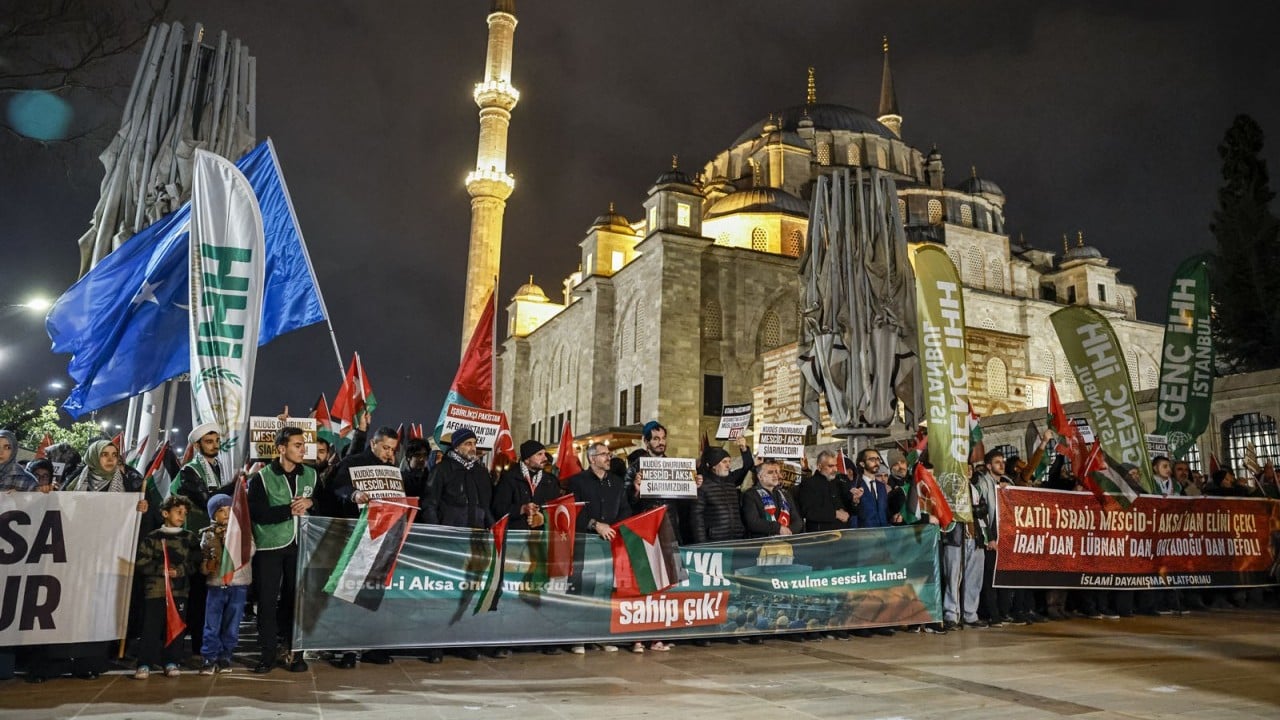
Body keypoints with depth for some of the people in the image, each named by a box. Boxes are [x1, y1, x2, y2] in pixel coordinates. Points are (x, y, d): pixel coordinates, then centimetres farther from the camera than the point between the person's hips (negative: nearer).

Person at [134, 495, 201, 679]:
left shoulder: (189, 537, 9)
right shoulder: (152, 537, 3)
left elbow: (196, 563, 7)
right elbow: (141, 564, -1)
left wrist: (180, 571, -9)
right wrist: (162, 569, -13)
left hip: (179, 590, 2)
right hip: (155, 589, -2)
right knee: (151, 627, -2)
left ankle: (172, 662, 15)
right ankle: (144, 664, 6)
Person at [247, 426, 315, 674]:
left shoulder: (311, 475, 7)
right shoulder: (261, 478, -4)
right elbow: (258, 514, -12)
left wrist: (309, 503, -8)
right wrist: (291, 509, -13)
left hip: (300, 545, 2)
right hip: (269, 545, -2)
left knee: (298, 597, 5)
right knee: (267, 600, 2)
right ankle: (268, 652, 14)